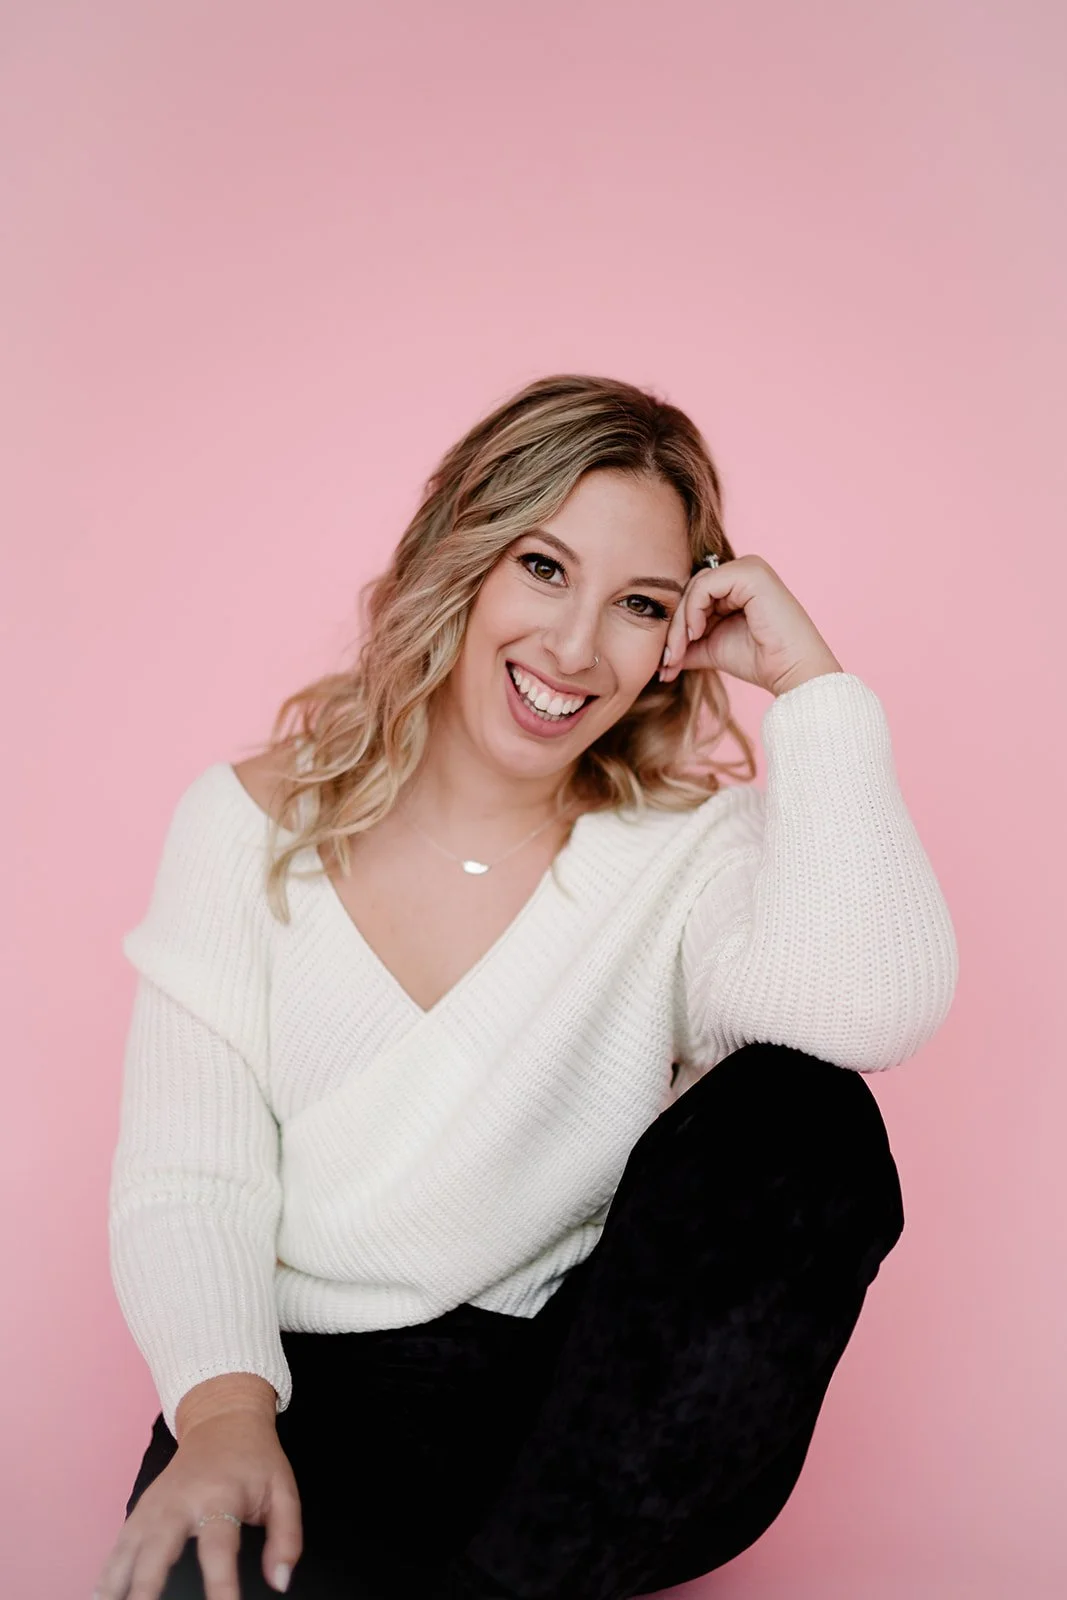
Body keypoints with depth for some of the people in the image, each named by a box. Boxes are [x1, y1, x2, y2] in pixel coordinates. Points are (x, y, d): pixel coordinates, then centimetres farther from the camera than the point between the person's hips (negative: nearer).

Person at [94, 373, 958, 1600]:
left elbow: (875, 1007, -24)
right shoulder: (252, 826, 2)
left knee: (799, 1118, -25)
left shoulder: (691, 846, -1)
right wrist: (224, 1410, -22)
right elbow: (184, 1178, -3)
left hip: (591, 1402, 2)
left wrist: (808, 681, -15)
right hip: (311, 1389, -1)